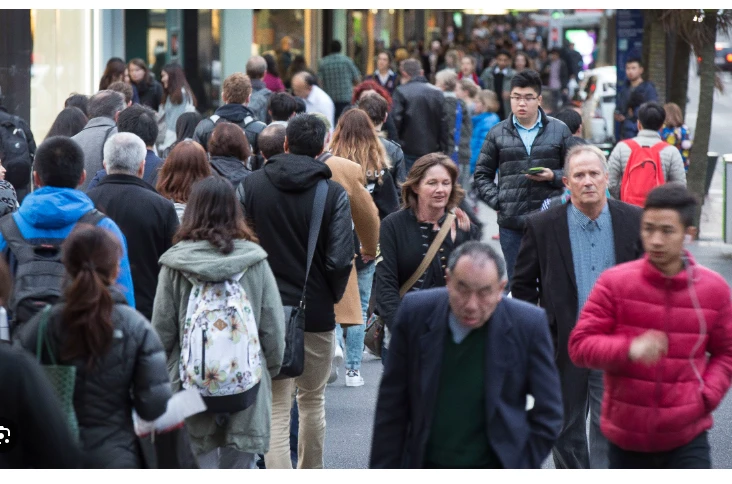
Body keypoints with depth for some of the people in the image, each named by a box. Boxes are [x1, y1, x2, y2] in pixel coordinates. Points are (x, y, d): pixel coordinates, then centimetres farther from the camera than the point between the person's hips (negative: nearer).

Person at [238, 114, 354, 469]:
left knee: (276, 409, -1)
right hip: (317, 313, 0)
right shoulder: (334, 194, -7)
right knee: (313, 401, 19)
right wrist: (333, 296, 6)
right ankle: (310, 477, 33)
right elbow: (340, 260, -12)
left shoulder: (251, 186, -2)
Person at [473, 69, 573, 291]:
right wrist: (497, 201, -2)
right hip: (511, 223, 1)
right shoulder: (498, 133, 9)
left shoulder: (559, 130, 6)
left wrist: (553, 177, -10)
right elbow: (482, 175, 13)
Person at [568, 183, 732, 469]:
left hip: (686, 438, 0)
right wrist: (628, 349, -25)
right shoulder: (614, 282, -5)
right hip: (627, 438, 1)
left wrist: (706, 396, -6)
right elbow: (579, 345, -7)